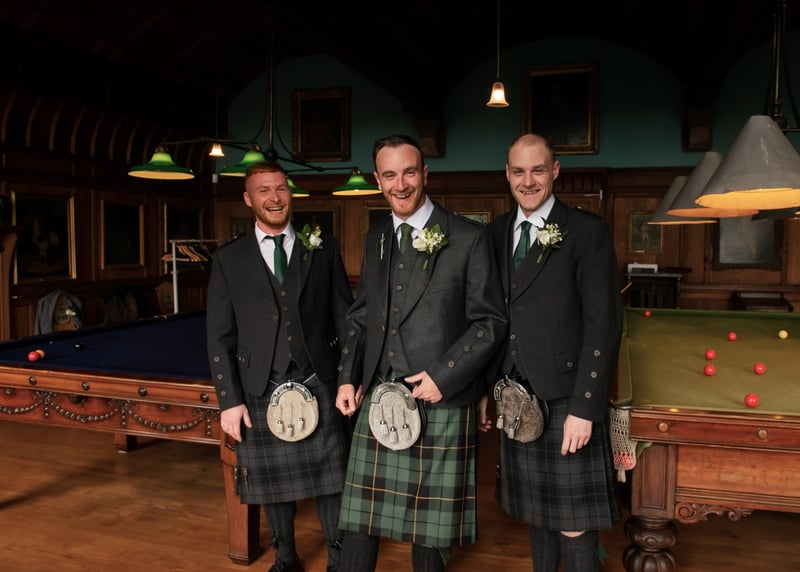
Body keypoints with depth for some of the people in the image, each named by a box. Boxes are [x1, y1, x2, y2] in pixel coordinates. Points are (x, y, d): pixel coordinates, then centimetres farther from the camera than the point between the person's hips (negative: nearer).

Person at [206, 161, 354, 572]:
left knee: (330, 478, 6)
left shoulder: (323, 248, 3)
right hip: (261, 390, 1)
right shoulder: (228, 259, 2)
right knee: (274, 482, 13)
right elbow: (219, 337, 1)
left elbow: (344, 318, 5)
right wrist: (229, 400, -4)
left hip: (319, 384, 0)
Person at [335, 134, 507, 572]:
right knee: (358, 519, 10)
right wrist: (348, 378, 7)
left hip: (439, 403, -4)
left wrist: (443, 376, -13)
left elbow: (490, 322, -5)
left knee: (429, 527, 9)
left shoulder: (468, 239, -5)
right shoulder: (374, 240, 12)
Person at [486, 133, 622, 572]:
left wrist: (584, 408, -16)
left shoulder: (587, 231, -7)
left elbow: (604, 325, -11)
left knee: (572, 524, 4)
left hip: (565, 400, -5)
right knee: (535, 513, 18)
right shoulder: (496, 233, 9)